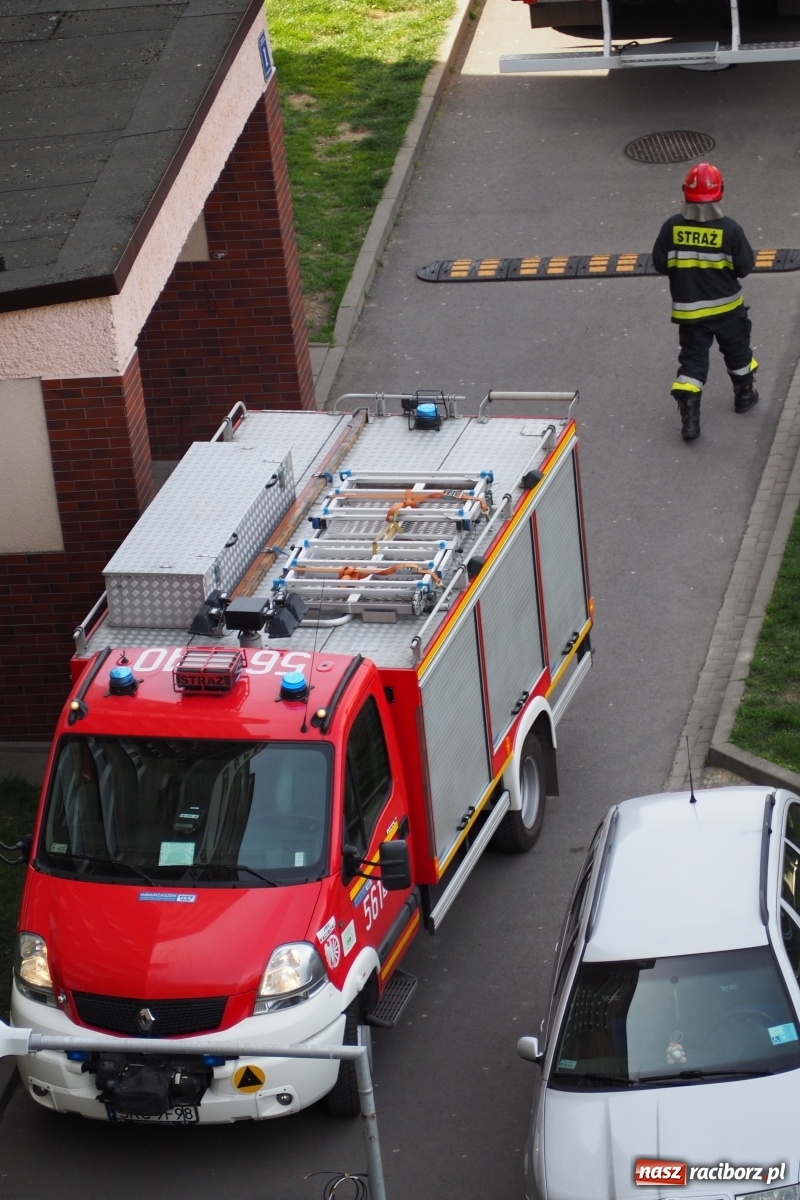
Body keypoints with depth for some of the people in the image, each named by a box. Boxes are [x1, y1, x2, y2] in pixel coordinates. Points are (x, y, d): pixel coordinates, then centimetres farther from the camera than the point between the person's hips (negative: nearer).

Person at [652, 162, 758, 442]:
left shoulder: (672, 228, -13)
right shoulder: (729, 229, -18)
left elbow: (660, 264, -5)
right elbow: (744, 267, -10)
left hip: (688, 309, 1)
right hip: (726, 307, -1)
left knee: (692, 360, 7)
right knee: (736, 349, 24)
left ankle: (689, 416, -5)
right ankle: (744, 394, 43)